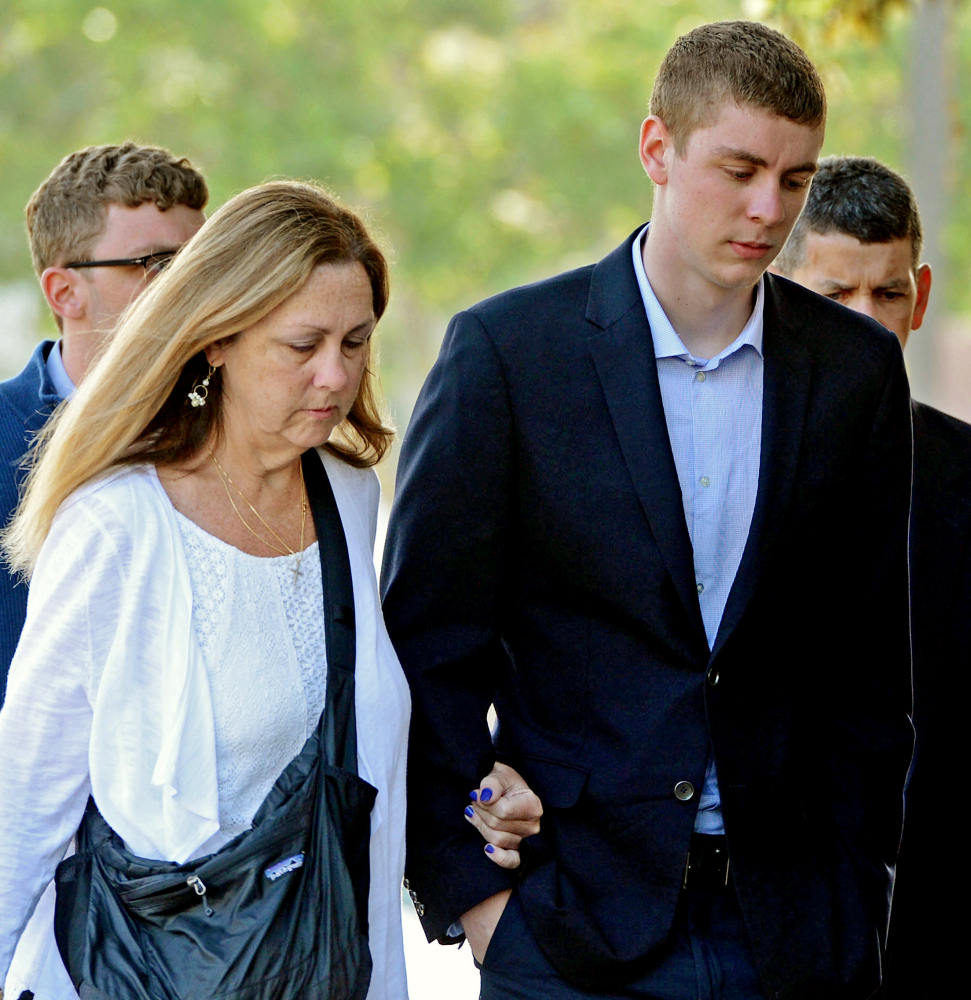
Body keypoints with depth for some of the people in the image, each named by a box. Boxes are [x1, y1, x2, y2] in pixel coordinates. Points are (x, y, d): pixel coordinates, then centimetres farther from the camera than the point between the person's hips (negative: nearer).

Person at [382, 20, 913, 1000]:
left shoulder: (857, 367, 5)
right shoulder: (505, 349, -3)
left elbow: (873, 659, 9)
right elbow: (429, 646, -2)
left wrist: (854, 885, 4)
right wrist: (469, 890, -6)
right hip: (571, 921, -2)